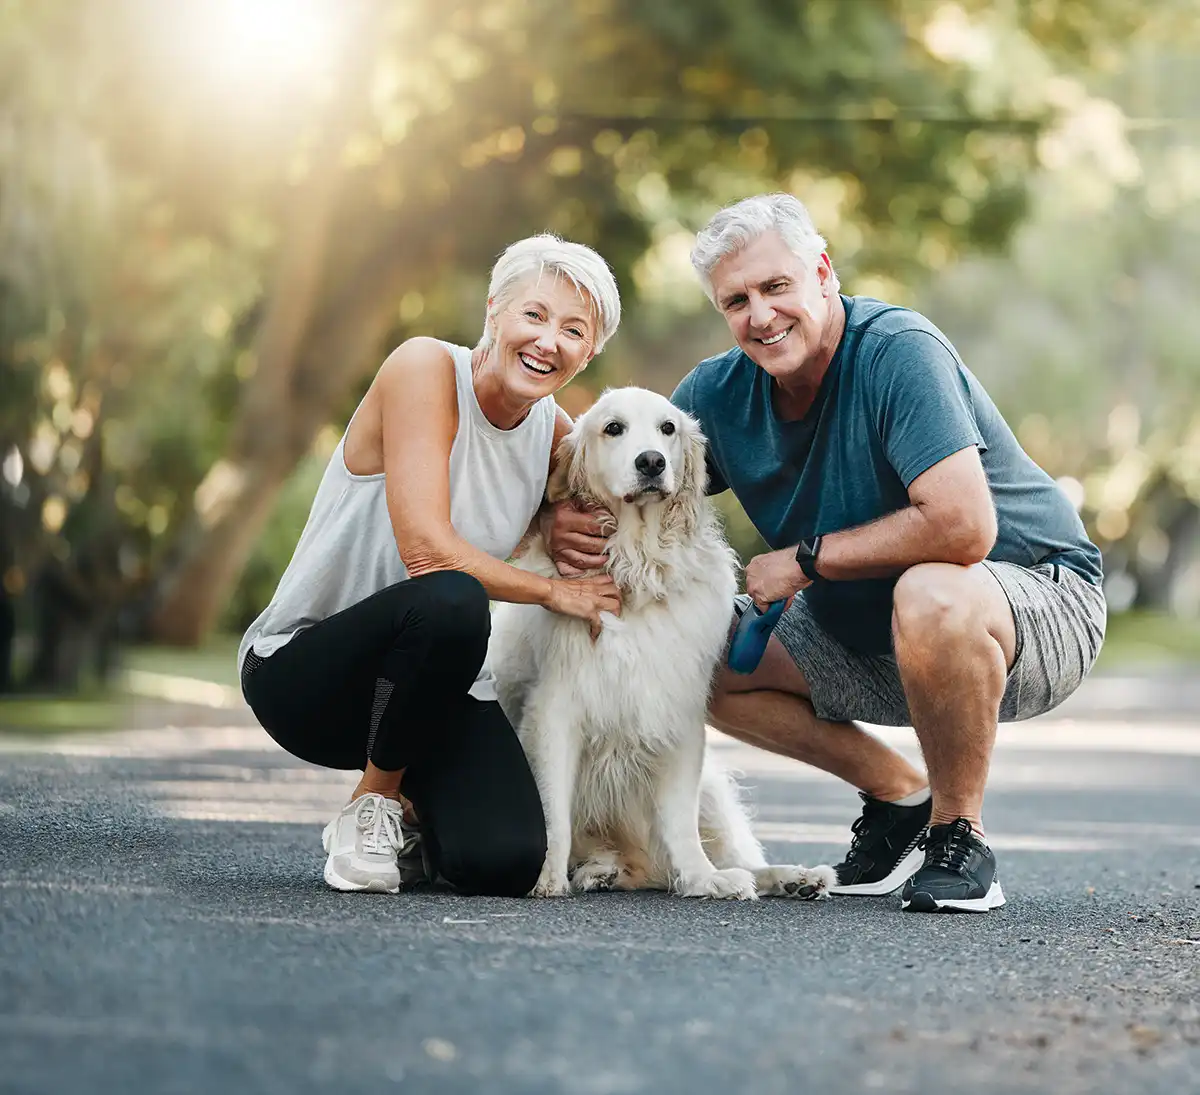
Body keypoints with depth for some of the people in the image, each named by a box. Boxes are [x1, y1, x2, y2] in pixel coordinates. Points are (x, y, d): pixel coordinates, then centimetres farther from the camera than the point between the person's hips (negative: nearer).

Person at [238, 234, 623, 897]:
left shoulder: (556, 433, 2)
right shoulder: (426, 367, -16)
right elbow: (427, 550, -24)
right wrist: (552, 591, -13)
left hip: (436, 679, 5)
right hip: (301, 666, -5)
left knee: (505, 863, -22)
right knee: (450, 600, -39)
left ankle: (409, 815, 16)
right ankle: (374, 798, -11)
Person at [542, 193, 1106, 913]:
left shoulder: (900, 352, -25)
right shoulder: (719, 393, -4)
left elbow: (963, 528, -36)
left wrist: (807, 558, -24)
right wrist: (570, 525, -18)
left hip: (1036, 595, -7)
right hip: (868, 631, 8)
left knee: (931, 595, -40)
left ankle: (960, 832, -15)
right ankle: (900, 796, 9)